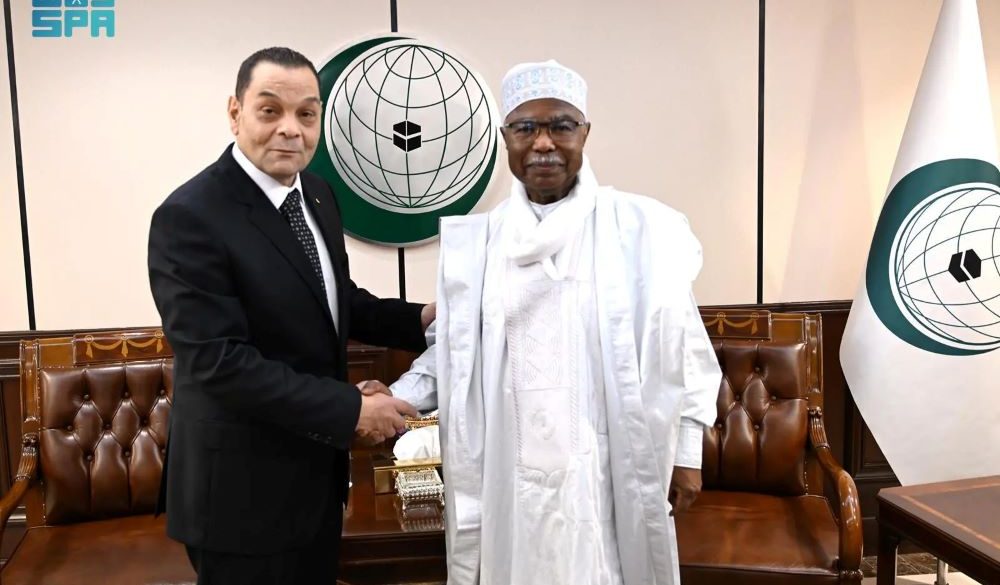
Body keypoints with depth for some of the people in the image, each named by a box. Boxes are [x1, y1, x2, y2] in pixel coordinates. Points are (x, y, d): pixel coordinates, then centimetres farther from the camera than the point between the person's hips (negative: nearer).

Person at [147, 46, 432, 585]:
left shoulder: (316, 195, 3)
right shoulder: (190, 217, -22)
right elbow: (220, 363, -26)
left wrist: (418, 320, -3)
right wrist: (351, 410, -24)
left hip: (316, 468, 8)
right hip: (242, 486, -7)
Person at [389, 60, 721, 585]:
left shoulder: (642, 228, -4)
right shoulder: (473, 241, 4)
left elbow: (679, 346, -1)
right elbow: (451, 350, 7)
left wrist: (687, 451, 0)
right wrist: (394, 403, -7)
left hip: (608, 472, -2)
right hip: (507, 475, 2)